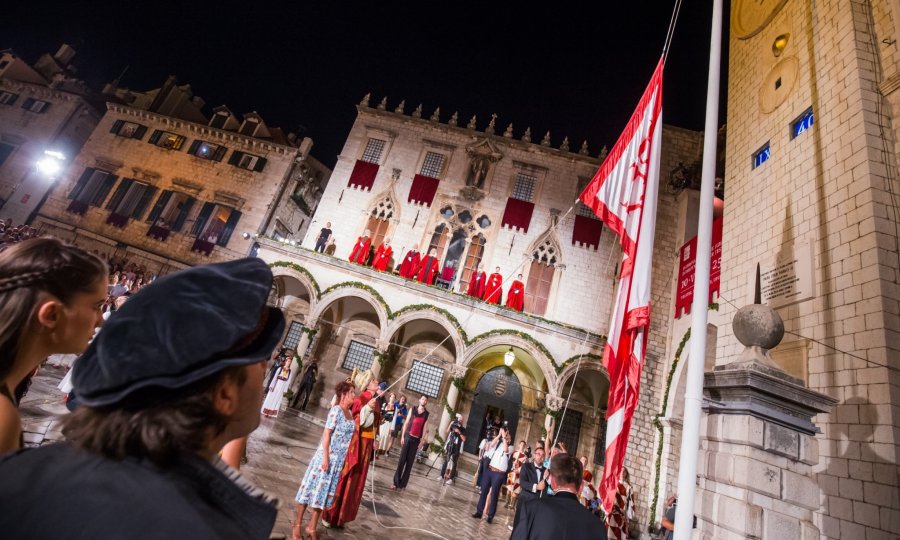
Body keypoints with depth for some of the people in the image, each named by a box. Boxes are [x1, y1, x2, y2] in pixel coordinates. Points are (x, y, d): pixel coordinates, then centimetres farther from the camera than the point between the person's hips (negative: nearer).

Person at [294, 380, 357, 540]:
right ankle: (297, 524, 24)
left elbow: (349, 434, 10)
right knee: (312, 488, 7)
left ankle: (312, 527, 28)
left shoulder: (350, 412, 5)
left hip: (339, 460, 7)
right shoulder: (336, 410, -16)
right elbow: (327, 434, -17)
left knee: (324, 491, 15)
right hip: (326, 456, -7)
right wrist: (325, 457, -19)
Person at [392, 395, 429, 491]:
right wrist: (402, 436, -2)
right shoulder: (412, 409, 5)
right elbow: (406, 423, 4)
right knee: (402, 460, 0)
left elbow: (424, 429, 3)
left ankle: (403, 484, 8)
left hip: (416, 439, 0)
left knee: (410, 462, 2)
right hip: (408, 436, 0)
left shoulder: (426, 414, 4)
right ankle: (396, 482, 7)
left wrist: (421, 442, -1)